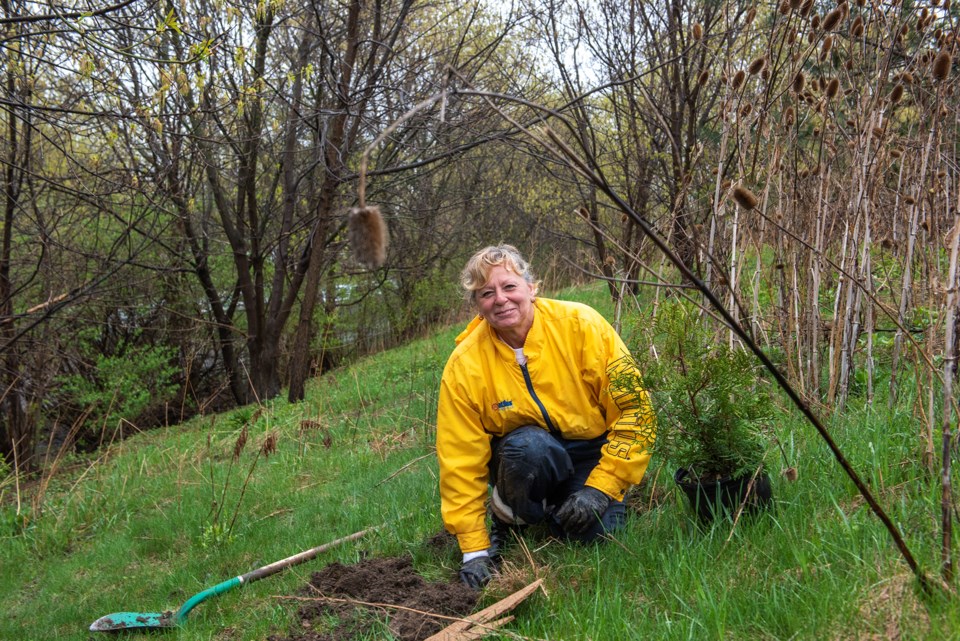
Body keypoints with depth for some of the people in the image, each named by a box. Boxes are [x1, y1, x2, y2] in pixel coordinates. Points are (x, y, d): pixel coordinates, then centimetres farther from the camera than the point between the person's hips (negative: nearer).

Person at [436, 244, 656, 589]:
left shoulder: (580, 324, -18)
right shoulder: (464, 366, -16)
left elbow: (633, 407, -16)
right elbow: (461, 462, -12)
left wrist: (600, 488, -21)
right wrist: (474, 550, -14)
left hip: (594, 453, 1)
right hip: (525, 457, 0)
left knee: (595, 532, -25)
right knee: (528, 444, -34)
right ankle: (507, 521, -4)